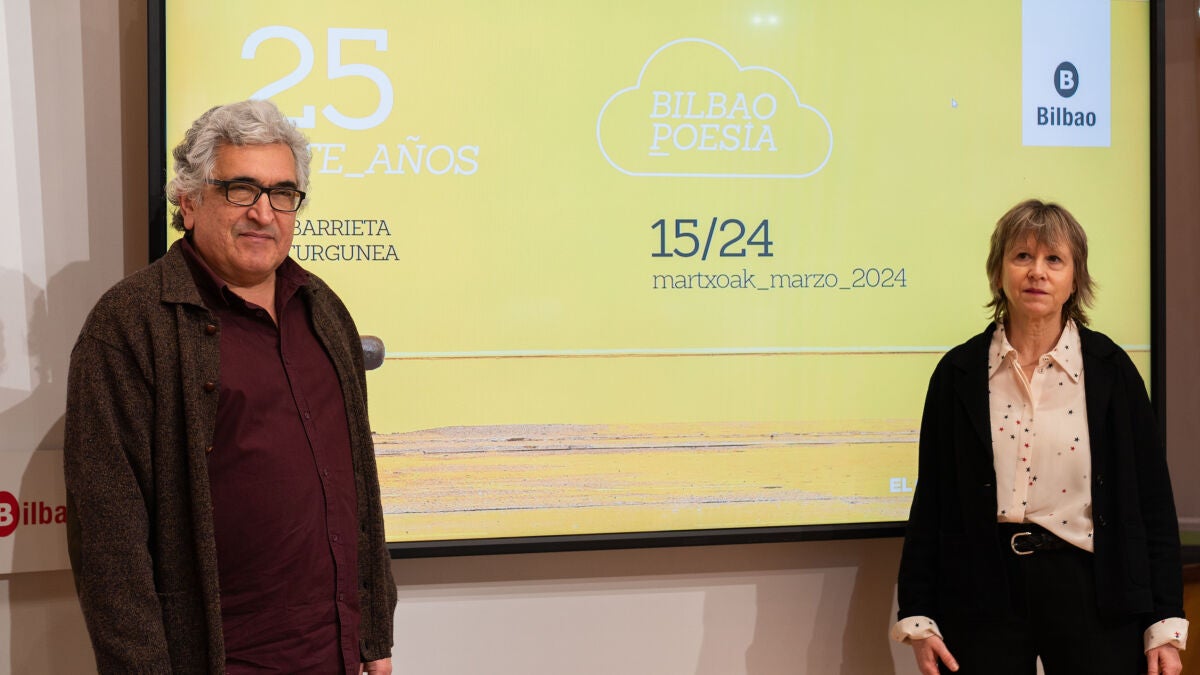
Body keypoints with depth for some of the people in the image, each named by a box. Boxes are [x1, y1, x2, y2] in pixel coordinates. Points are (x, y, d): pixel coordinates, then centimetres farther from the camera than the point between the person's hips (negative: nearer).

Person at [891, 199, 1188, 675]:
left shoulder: (1110, 368, 0)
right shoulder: (958, 372, 1)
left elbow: (1152, 498, 0)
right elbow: (931, 498, 3)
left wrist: (1165, 625, -4)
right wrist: (917, 617, -1)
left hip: (1088, 586, 0)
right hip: (985, 589, 0)